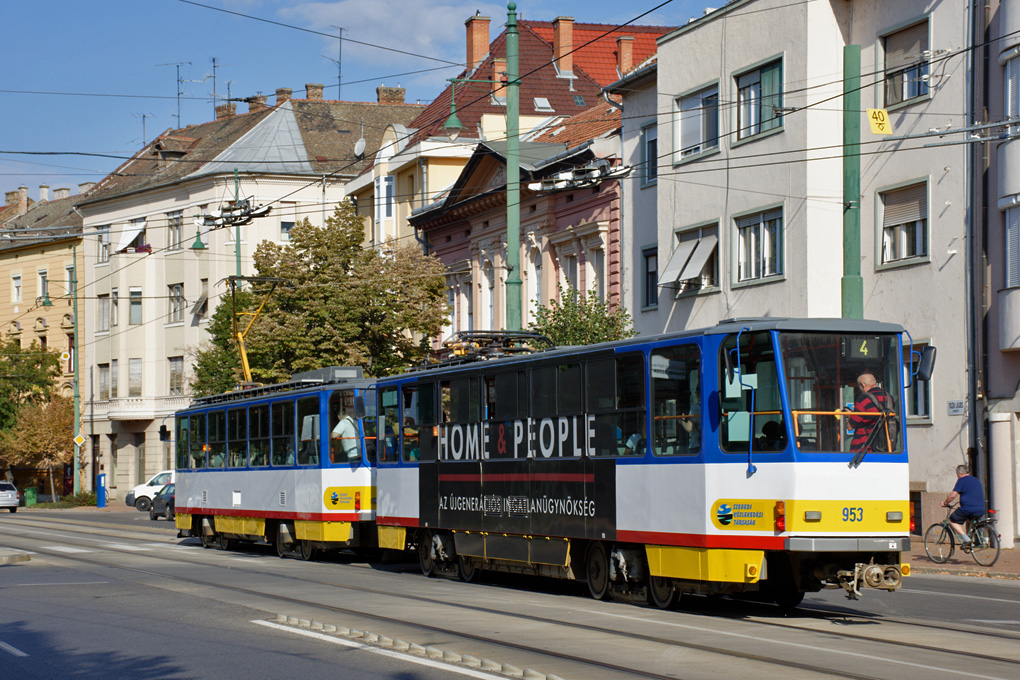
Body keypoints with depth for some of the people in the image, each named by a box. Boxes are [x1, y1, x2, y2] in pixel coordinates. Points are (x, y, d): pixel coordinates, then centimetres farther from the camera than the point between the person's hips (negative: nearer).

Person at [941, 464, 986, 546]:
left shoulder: (962, 480, -2)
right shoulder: (976, 480, 22)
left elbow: (953, 495, -9)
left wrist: (945, 503, 6)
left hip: (968, 508, -8)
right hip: (981, 510, 8)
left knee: (952, 521, 9)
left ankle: (966, 538, -7)